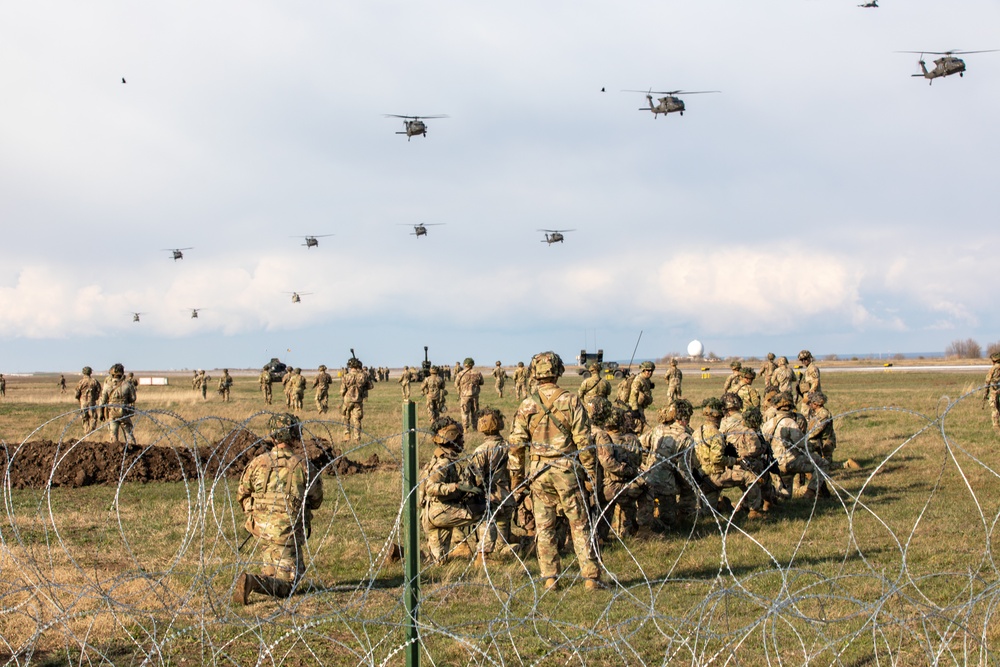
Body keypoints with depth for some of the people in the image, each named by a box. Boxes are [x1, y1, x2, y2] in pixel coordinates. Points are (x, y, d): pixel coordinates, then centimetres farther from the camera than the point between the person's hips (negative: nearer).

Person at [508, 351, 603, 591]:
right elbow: (583, 441, -6)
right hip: (568, 471, -1)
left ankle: (550, 579, 9)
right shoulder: (571, 401, -6)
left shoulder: (527, 405, -1)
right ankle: (591, 577, 4)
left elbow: (516, 444, 1)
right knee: (580, 525, 4)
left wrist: (516, 474, 11)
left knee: (544, 527, 9)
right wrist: (591, 473, 1)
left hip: (538, 472, 2)